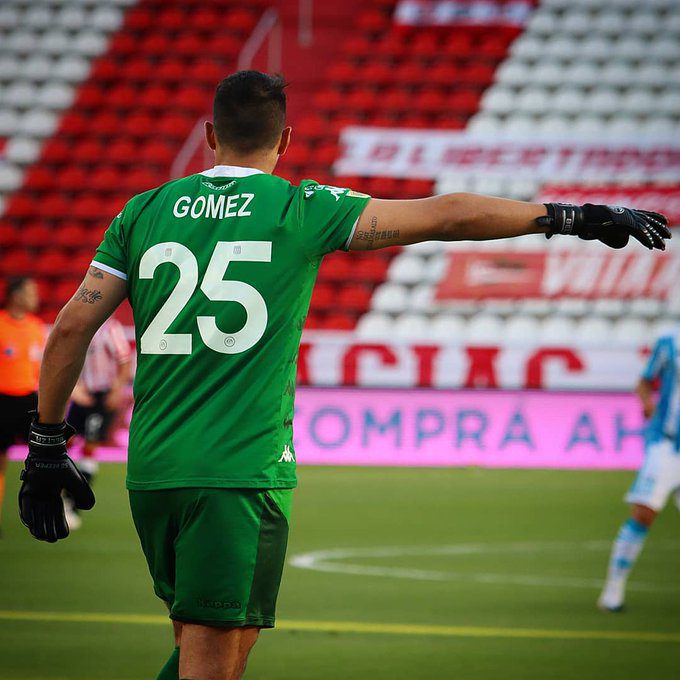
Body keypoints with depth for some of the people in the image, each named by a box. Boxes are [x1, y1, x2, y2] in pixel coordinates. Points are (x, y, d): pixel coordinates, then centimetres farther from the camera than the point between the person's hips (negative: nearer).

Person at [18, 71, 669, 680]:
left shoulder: (145, 211, 9)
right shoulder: (303, 210, -1)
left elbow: (70, 330, 7)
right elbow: (449, 216, -1)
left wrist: (47, 446, 15)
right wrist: (567, 217, 7)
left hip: (151, 472, 5)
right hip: (242, 472, -5)